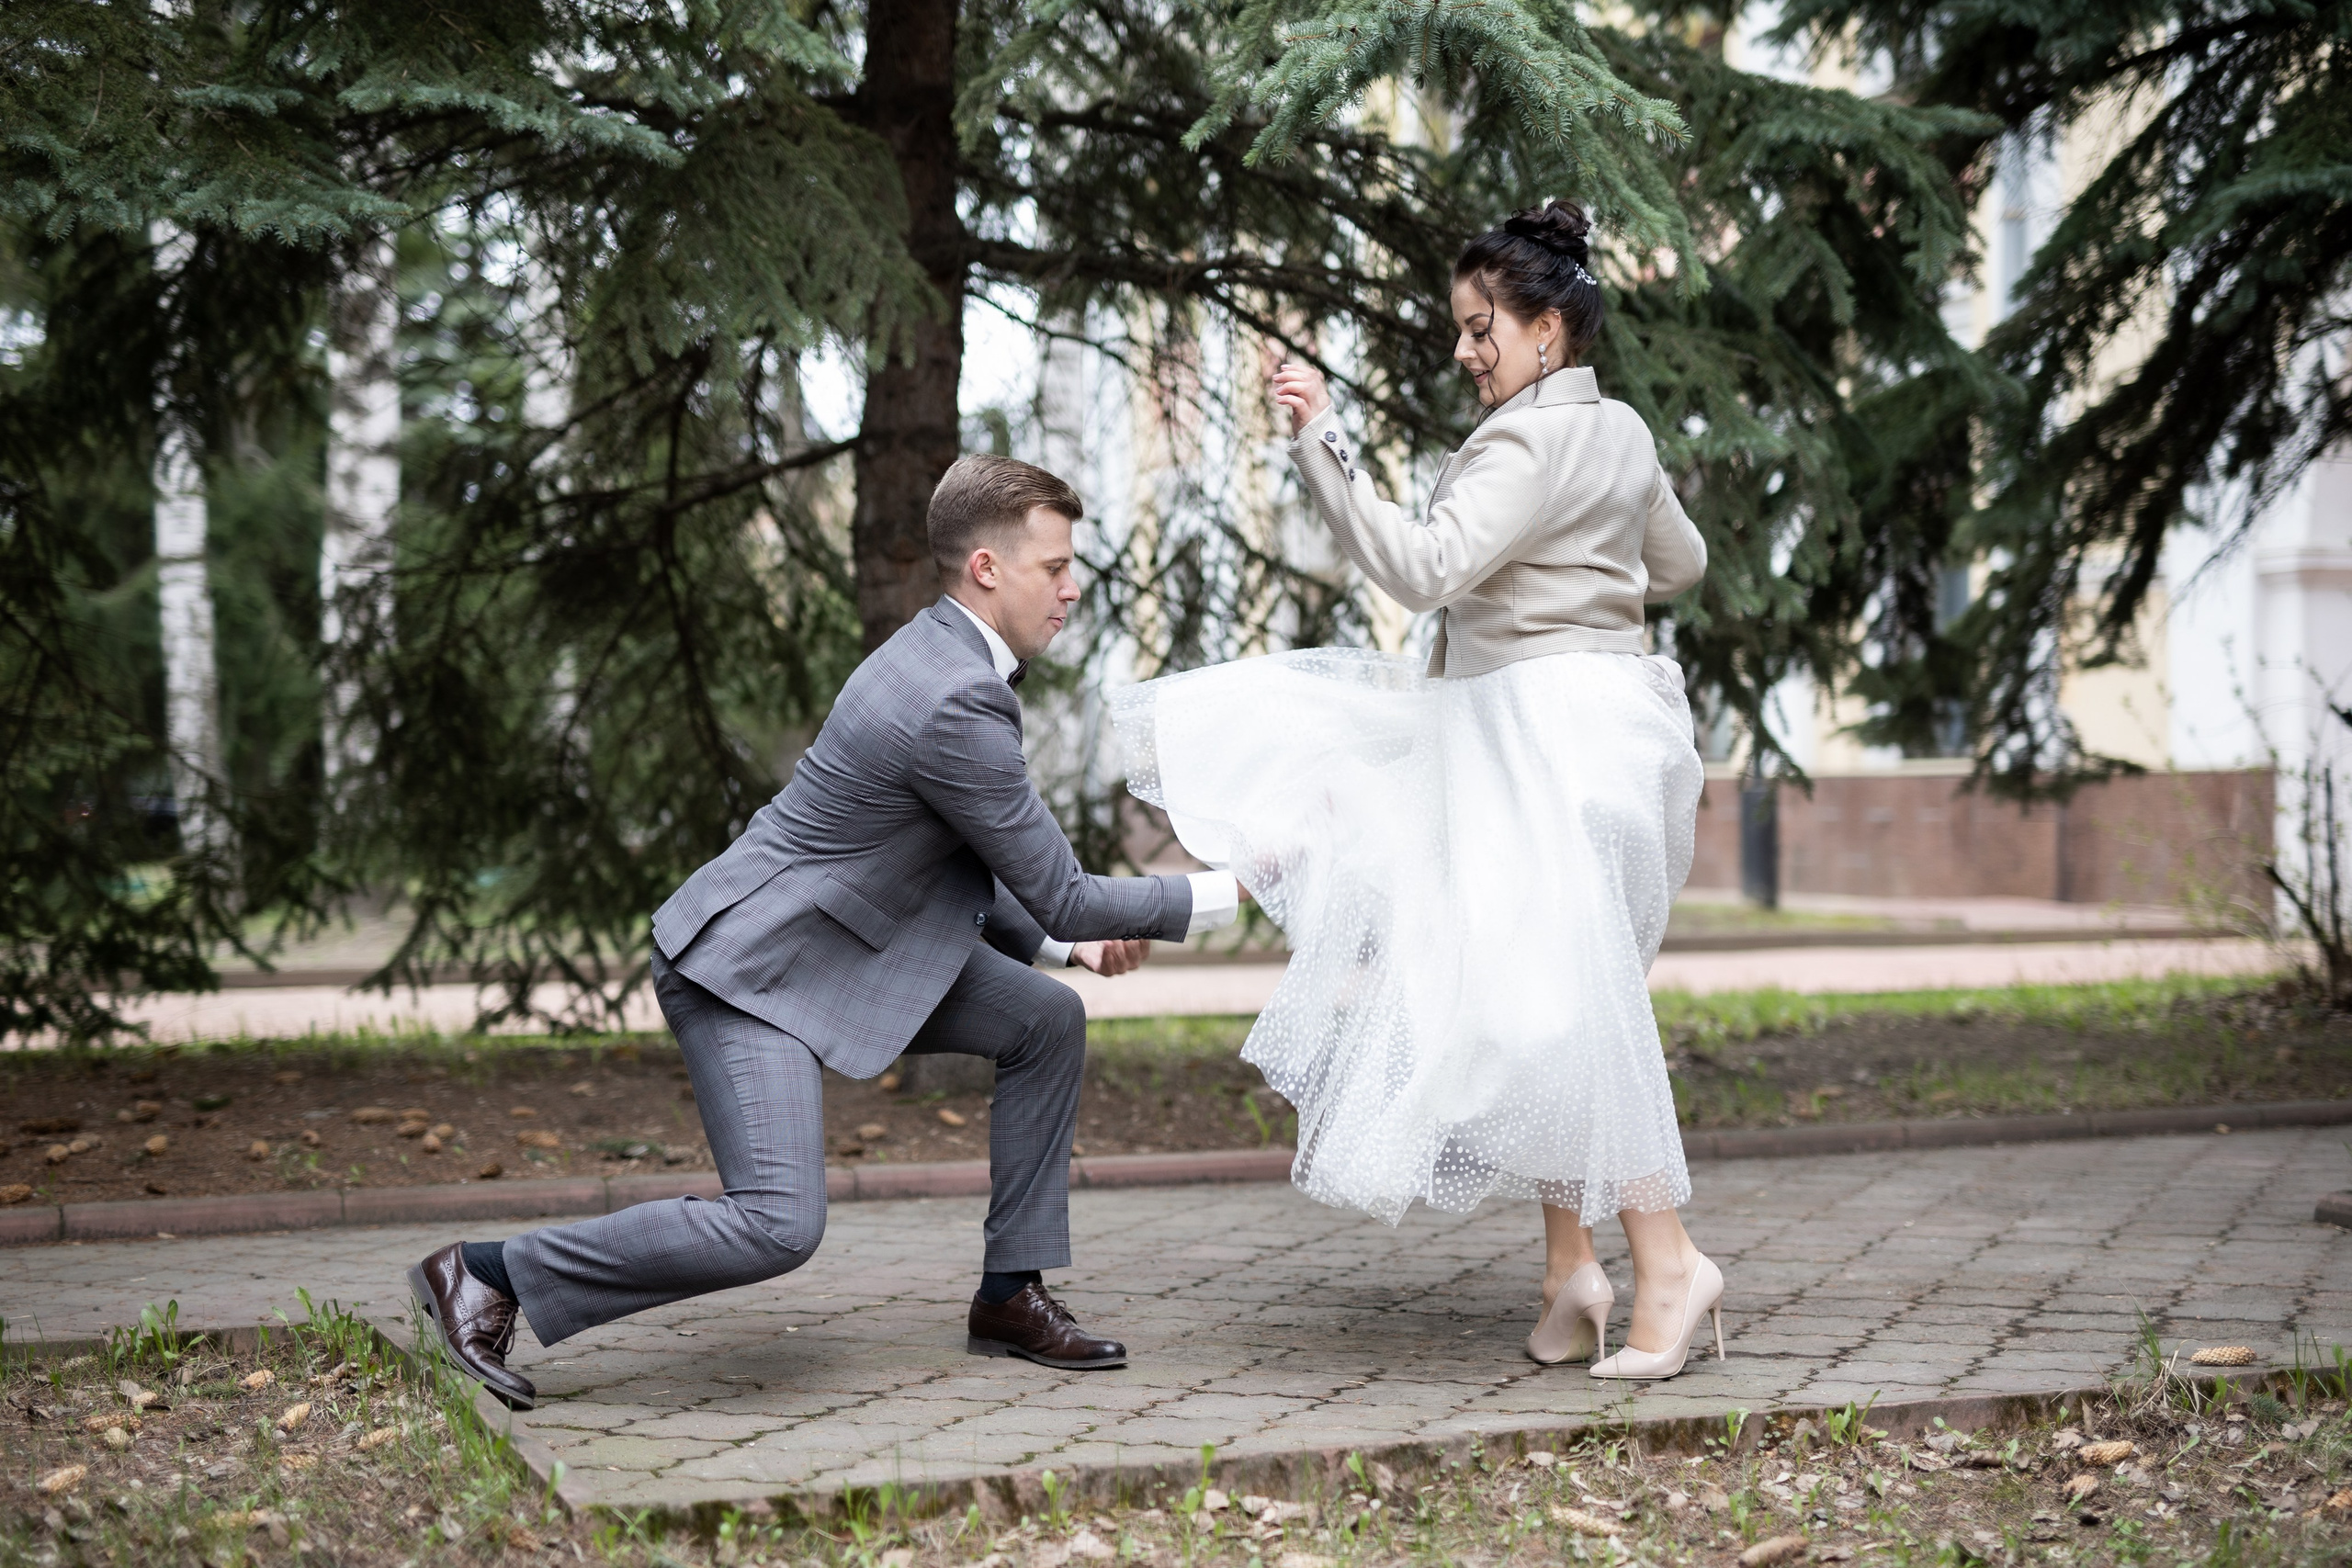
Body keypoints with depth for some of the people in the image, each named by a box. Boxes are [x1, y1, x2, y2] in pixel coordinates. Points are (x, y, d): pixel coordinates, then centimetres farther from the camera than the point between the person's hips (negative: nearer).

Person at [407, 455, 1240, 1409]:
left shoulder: (945, 655, 7)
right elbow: (1060, 896, -17)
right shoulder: (955, 704, -25)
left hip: (847, 939, 11)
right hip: (748, 962, -11)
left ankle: (1010, 1294, 15)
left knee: (1047, 1020, 7)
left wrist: (1065, 944, 17)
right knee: (778, 1225, -21)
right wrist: (1221, 892, -7)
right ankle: (487, 1275, -8)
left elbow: (952, 865, 20)